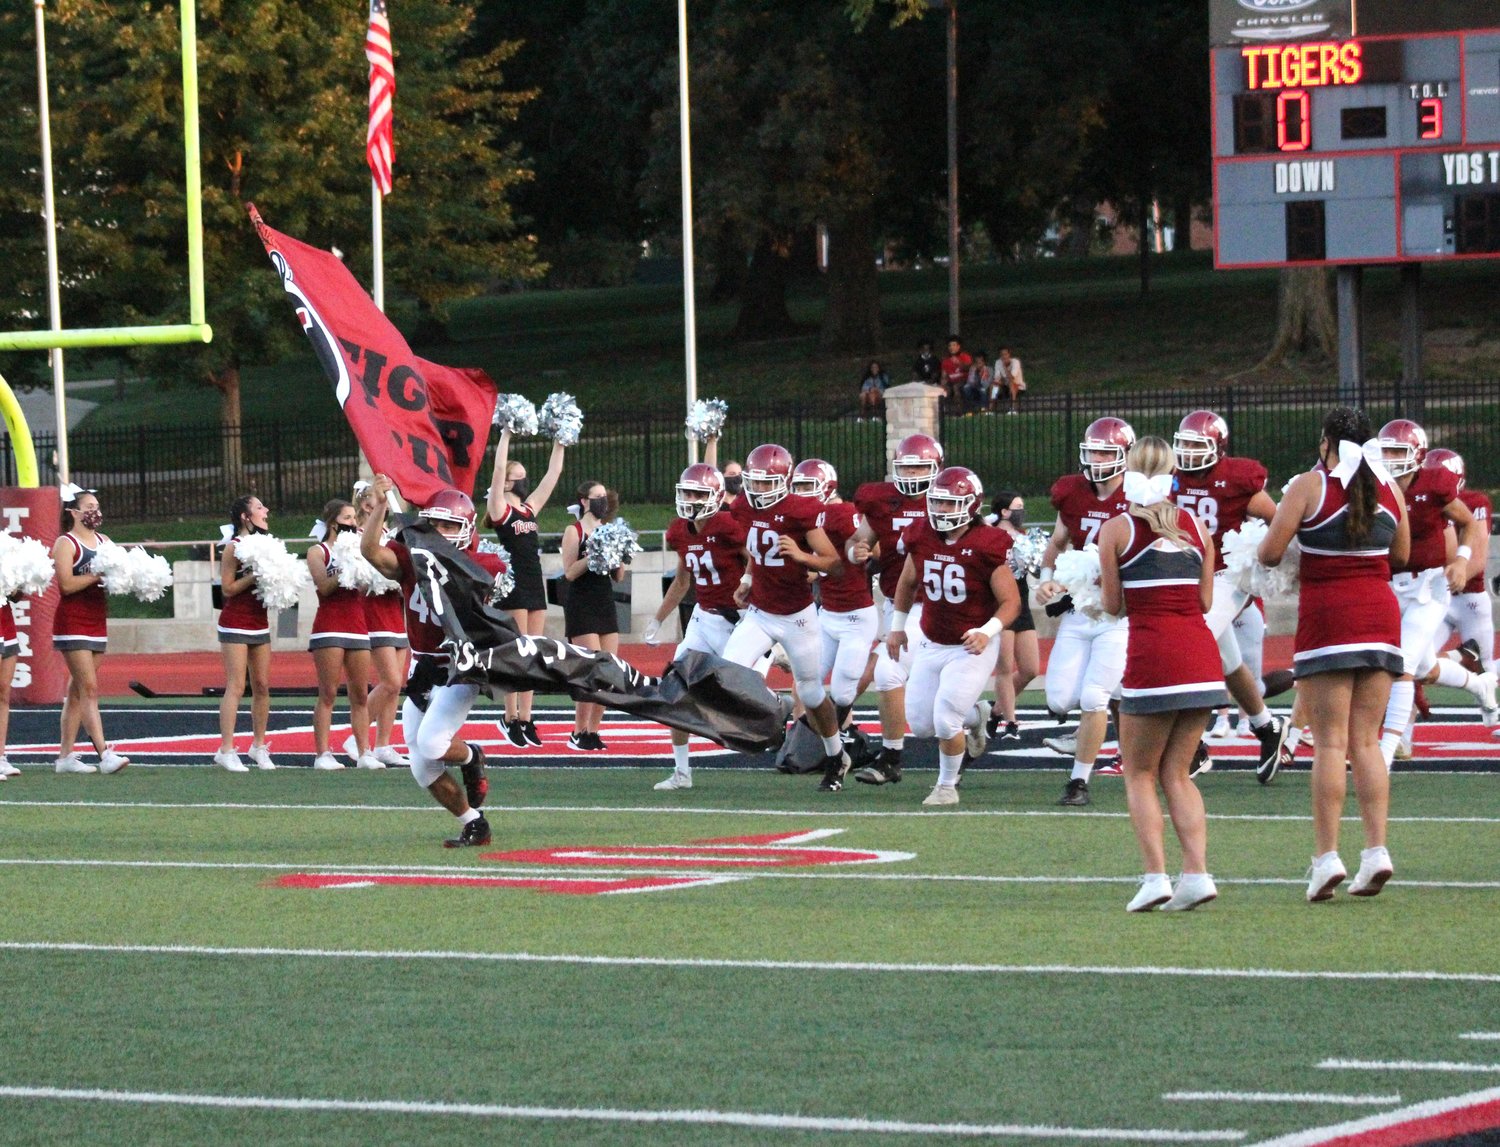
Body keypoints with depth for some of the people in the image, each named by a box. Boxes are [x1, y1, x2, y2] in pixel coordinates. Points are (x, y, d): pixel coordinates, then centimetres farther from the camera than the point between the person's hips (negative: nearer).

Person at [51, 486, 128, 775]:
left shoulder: (104, 542, 13)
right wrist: (99, 574, -19)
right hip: (72, 623, -7)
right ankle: (104, 754, -18)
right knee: (89, 688, -12)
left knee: (77, 691, 9)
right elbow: (67, 583, -18)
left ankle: (66, 755, 13)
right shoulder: (65, 544, -7)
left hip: (97, 622, 7)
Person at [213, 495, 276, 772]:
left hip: (259, 622, 7)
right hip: (235, 622, -7)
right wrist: (255, 575, -21)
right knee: (236, 686, -11)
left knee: (262, 686, 8)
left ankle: (259, 745, 19)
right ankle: (226, 750, -11)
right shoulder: (233, 548, -9)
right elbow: (227, 587, -14)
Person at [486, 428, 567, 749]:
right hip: (513, 586, -7)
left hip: (535, 585, 7)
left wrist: (560, 444, 13)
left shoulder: (530, 508, 15)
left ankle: (526, 719, 8)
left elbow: (553, 474, 17)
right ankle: (512, 719, -2)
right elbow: (499, 469, -13)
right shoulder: (500, 509, -3)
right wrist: (506, 435, -12)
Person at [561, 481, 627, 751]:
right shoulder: (574, 531, -3)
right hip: (581, 606, -6)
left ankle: (593, 731, 8)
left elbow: (619, 578, 14)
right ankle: (578, 733, -3)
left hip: (606, 605, 6)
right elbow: (569, 572, -11)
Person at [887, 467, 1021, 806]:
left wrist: (987, 632, -30)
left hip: (972, 647, -6)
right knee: (920, 723, 6)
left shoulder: (986, 547, -19)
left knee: (946, 721, -14)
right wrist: (897, 626, 21)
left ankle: (947, 786, 10)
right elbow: (907, 582, 17)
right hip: (930, 645, 6)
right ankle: (973, 717, 36)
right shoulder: (922, 538, -3)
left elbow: (1011, 602, -15)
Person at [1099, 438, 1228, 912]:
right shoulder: (1197, 528, 11)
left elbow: (1113, 606, 2)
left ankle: (1156, 875, -5)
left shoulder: (1117, 530, 0)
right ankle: (1196, 871, 0)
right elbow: (1205, 601, 12)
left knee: (1140, 774, 8)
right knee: (1177, 774, 13)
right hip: (1202, 654, 4)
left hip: (1152, 655, -4)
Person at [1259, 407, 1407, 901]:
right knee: (1366, 740, 8)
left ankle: (1327, 855, -8)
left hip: (1327, 616, -4)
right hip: (1381, 615, 4)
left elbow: (1269, 554, -8)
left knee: (1330, 741, -4)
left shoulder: (1309, 487, -7)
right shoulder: (1389, 489, 6)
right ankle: (1377, 849, 1)